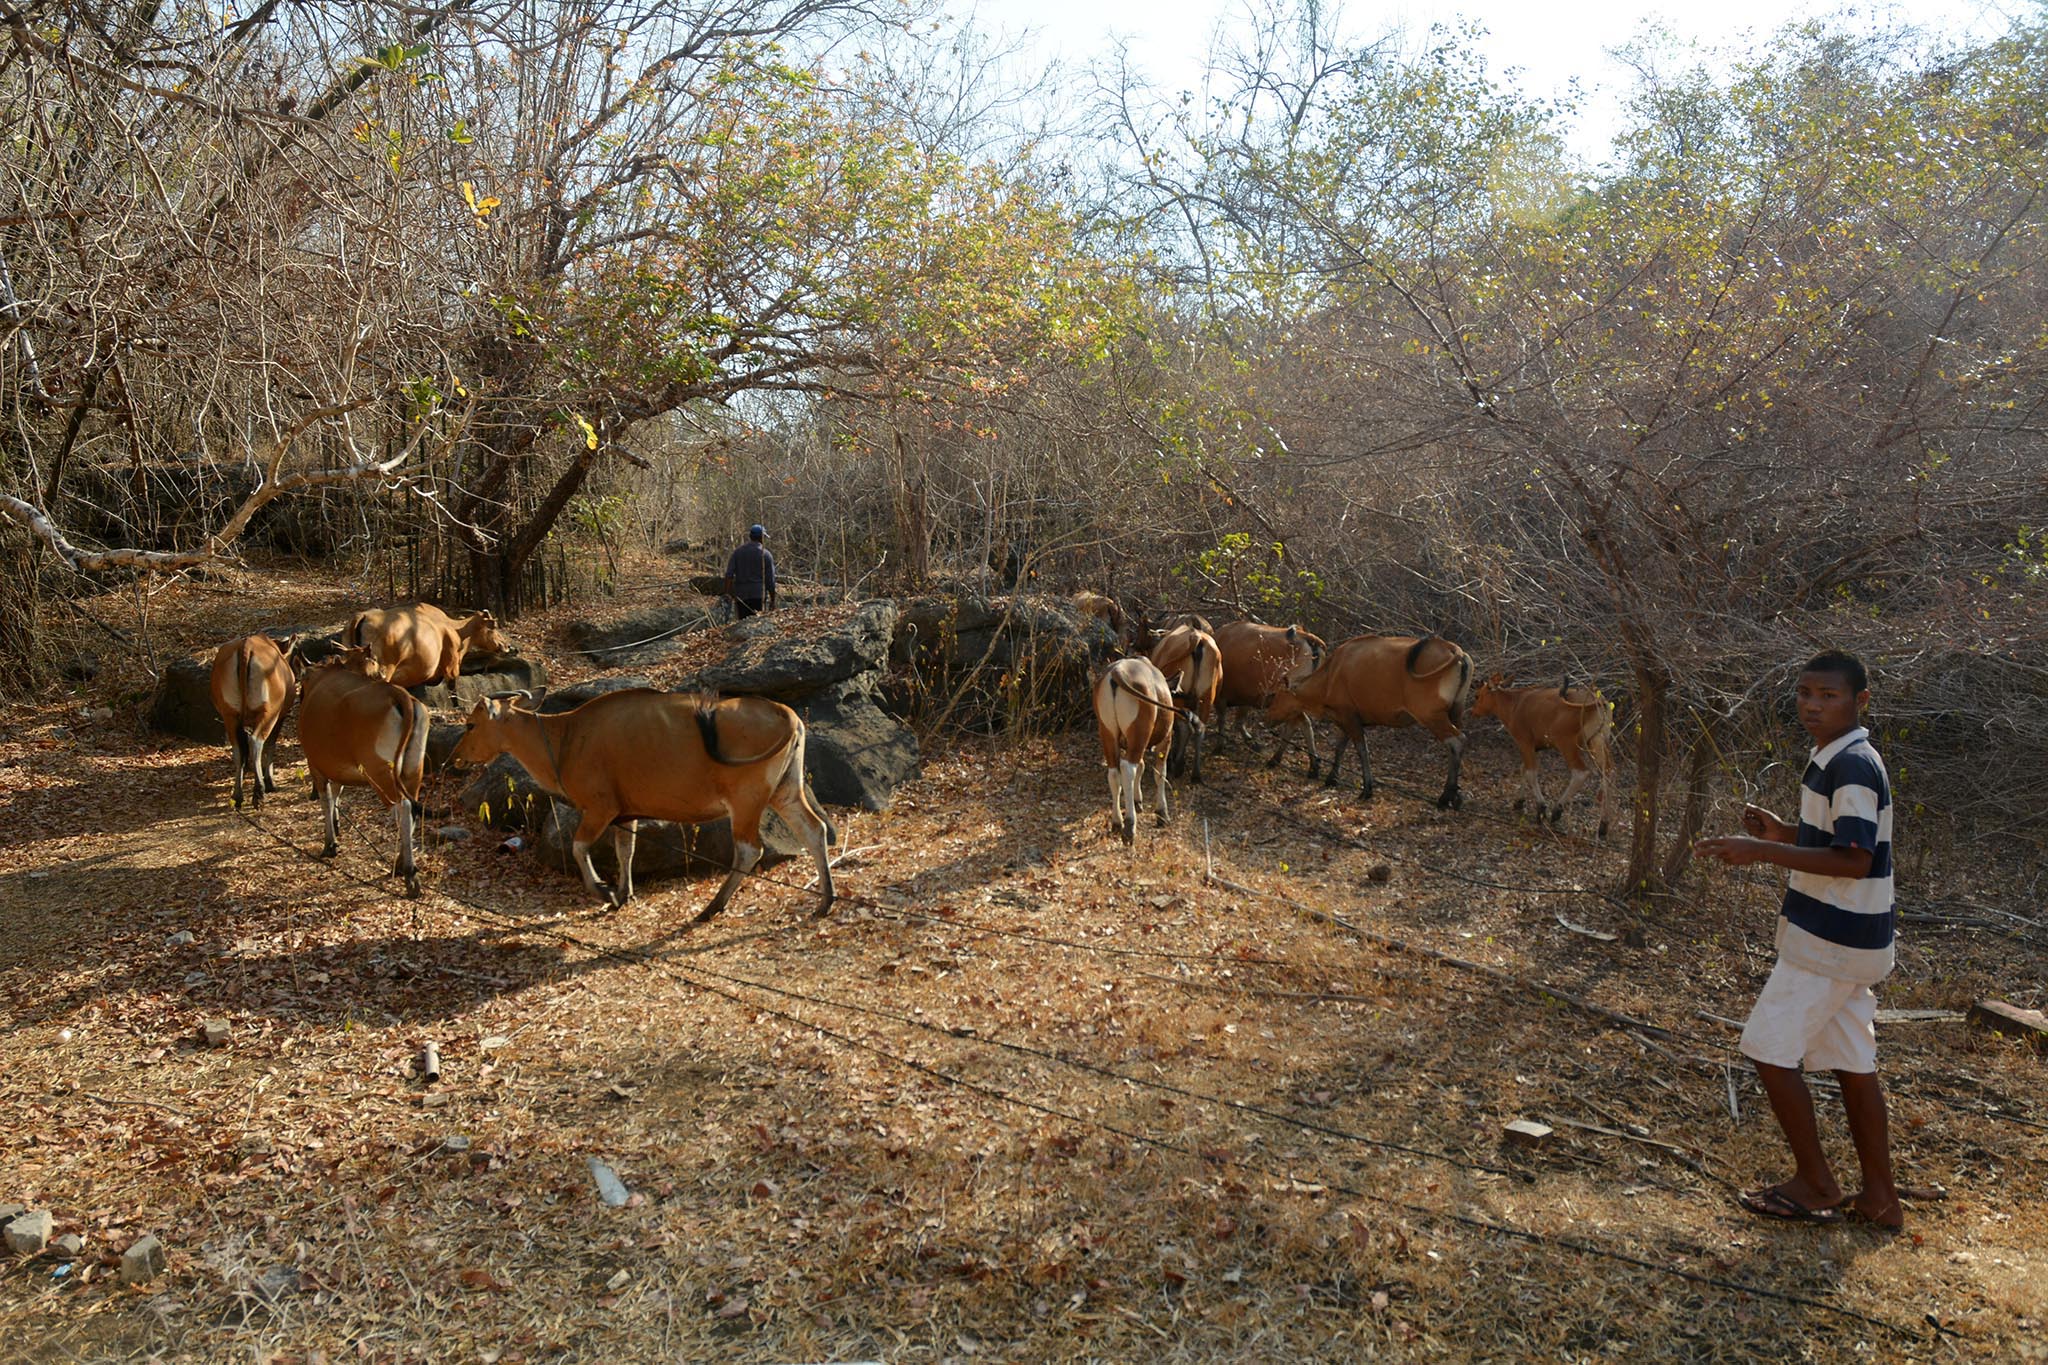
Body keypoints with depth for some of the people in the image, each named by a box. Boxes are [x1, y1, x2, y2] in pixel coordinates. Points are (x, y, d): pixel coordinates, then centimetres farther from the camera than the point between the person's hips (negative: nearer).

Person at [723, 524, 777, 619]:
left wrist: (727, 593, 1)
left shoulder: (738, 552, 5)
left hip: (741, 595, 2)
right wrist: (772, 600, 8)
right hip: (759, 596, -2)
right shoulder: (766, 555, -2)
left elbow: (729, 574, -2)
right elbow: (770, 580, 0)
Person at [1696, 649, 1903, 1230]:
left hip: (1831, 941, -10)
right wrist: (1781, 832, 6)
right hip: (1844, 939, 10)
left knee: (1769, 1050, -2)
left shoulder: (1854, 767, -19)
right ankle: (1879, 1198, 22)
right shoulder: (1833, 762, 12)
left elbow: (1853, 860, -25)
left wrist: (1762, 851, -26)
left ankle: (1815, 1186, 10)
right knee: (1853, 1064, 14)